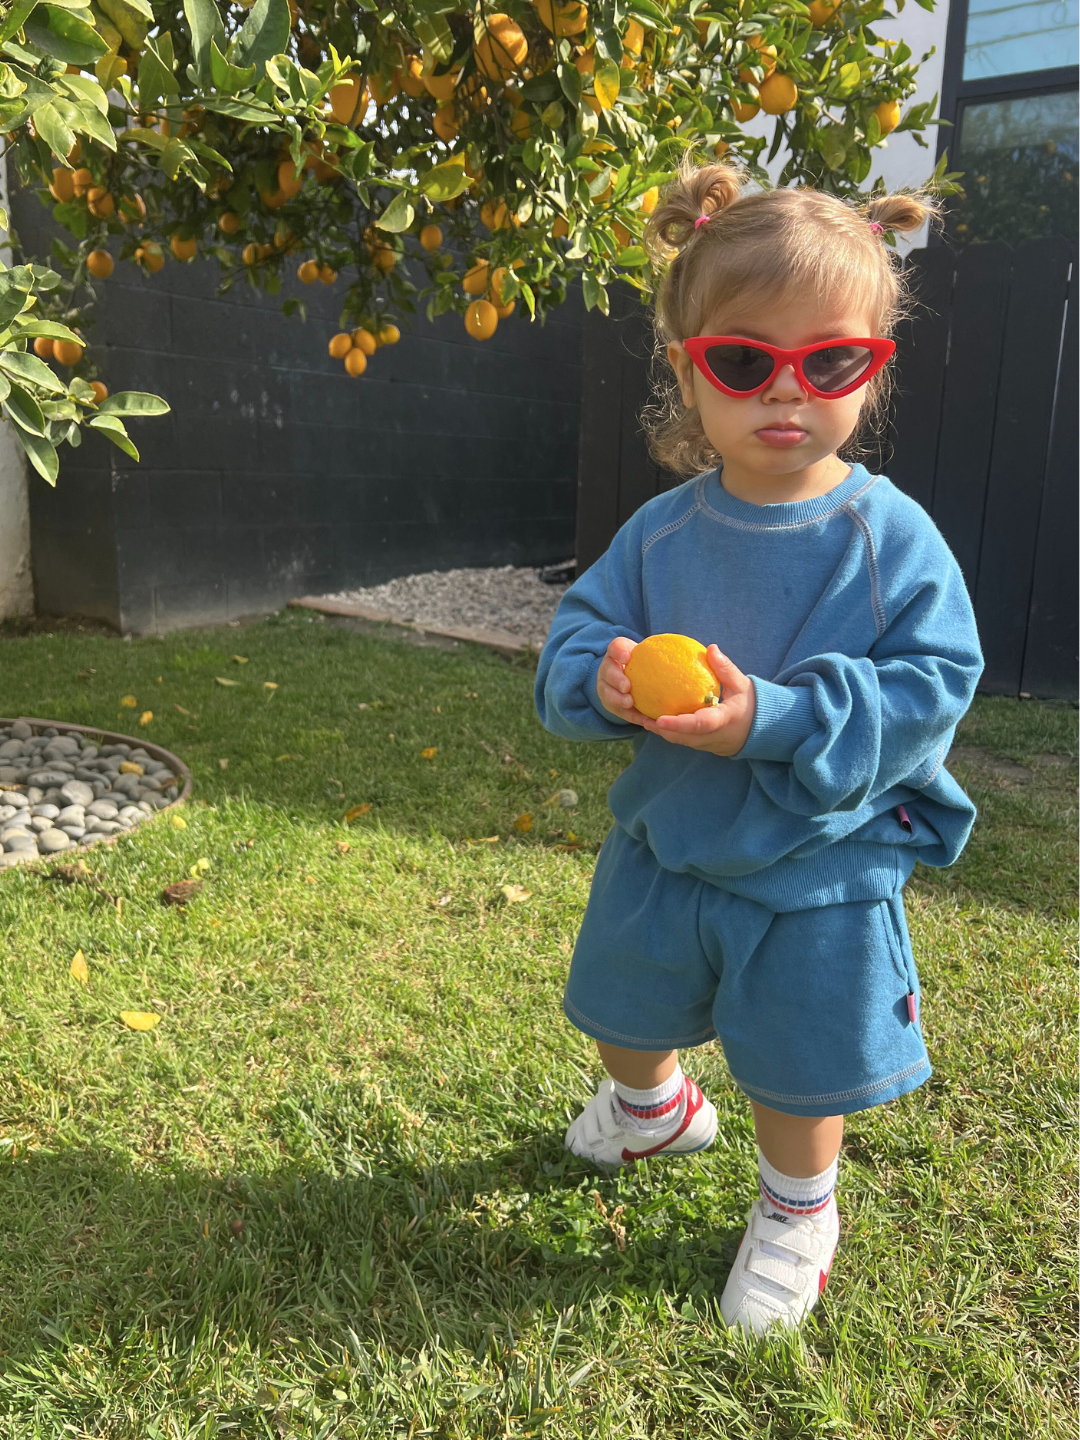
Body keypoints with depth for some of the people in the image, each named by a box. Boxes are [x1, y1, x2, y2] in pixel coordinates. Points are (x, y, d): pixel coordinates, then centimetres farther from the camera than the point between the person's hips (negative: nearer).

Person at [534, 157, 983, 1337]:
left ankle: (797, 1209, 47)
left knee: (799, 1075, 14)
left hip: (819, 867, -4)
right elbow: (574, 637, -2)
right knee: (626, 1007, 26)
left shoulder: (890, 537, -18)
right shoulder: (660, 533, -8)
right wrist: (604, 680, -27)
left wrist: (776, 719, -32)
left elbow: (931, 687, -20)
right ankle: (652, 1108, 62)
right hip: (665, 847, 4)